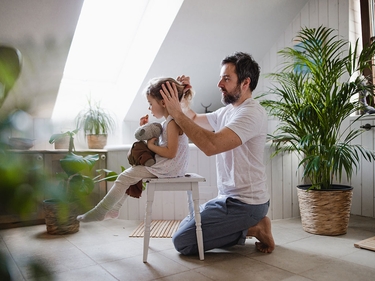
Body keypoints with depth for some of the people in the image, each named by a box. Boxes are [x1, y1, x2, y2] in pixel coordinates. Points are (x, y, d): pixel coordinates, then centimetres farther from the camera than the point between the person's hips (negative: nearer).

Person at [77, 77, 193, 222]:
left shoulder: (173, 122, -18)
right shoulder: (171, 120, 13)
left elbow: (170, 152, -25)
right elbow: (160, 142, 19)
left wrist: (151, 145, -14)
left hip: (168, 168, -11)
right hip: (165, 166, 11)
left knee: (125, 177, -7)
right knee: (129, 174, 18)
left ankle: (100, 211, 3)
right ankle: (113, 209, 20)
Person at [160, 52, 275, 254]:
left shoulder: (251, 113, -20)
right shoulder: (228, 110, 11)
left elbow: (211, 145, -33)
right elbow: (194, 119, 22)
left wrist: (177, 113, -27)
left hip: (243, 204, -10)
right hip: (229, 198, 10)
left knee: (182, 241, -11)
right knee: (186, 225, 20)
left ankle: (252, 229, -1)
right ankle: (252, 225, 13)